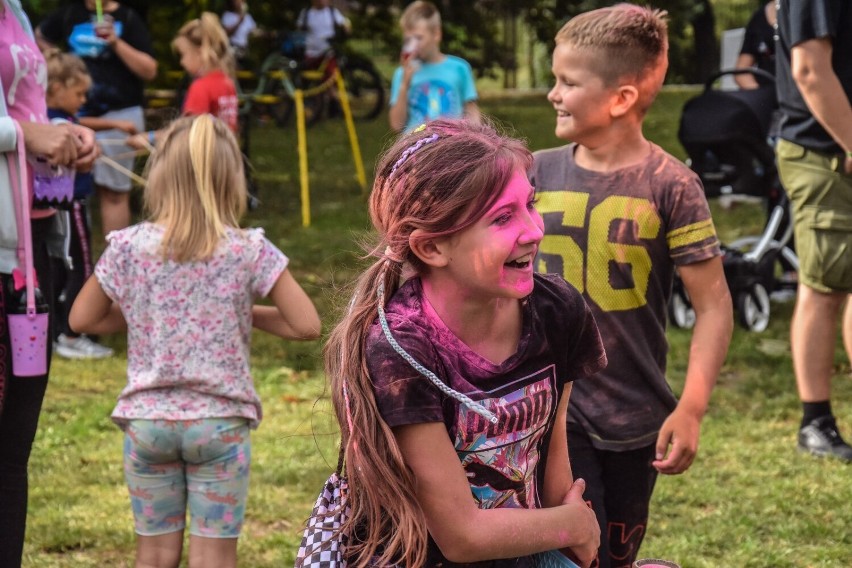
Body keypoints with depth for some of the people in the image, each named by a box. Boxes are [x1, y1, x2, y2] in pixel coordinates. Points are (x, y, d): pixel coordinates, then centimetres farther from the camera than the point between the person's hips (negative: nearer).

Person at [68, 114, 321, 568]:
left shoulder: (129, 247, -5)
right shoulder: (250, 251, -10)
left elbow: (82, 319, 7)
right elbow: (306, 326, -8)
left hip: (147, 420, 2)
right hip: (221, 423, -2)